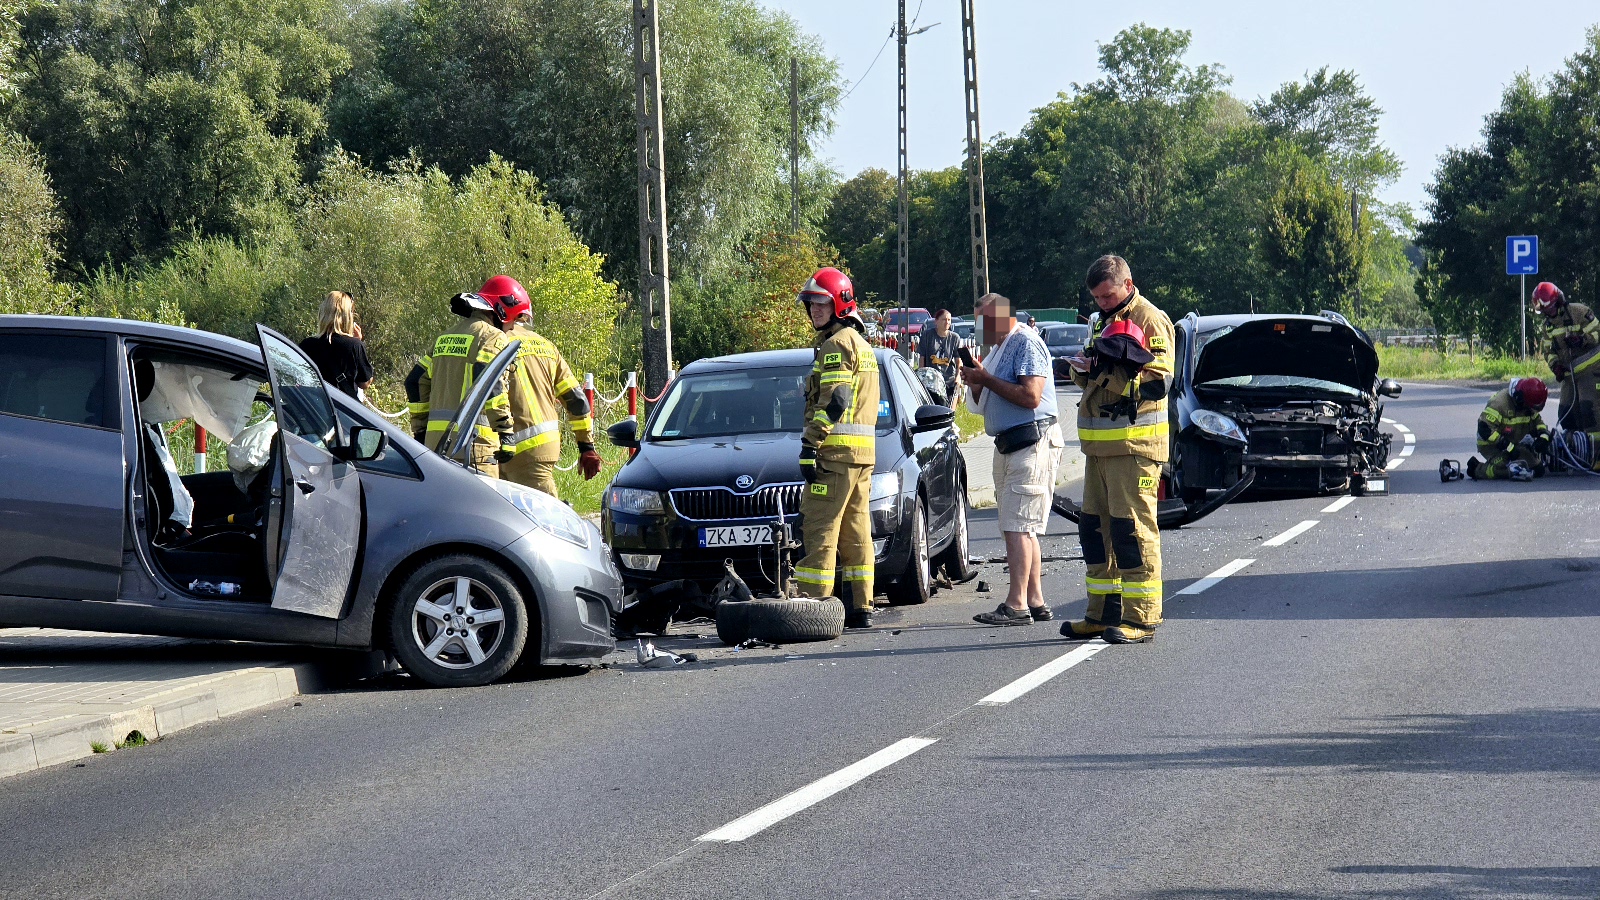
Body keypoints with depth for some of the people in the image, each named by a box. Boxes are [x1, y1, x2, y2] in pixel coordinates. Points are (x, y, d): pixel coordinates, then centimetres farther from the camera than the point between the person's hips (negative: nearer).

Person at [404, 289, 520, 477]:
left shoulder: (445, 338, 22)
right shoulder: (493, 337, -3)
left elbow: (415, 382, 21)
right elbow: (491, 386, -17)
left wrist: (420, 430, 25)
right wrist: (505, 434, -14)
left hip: (435, 438, 8)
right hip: (473, 440, -8)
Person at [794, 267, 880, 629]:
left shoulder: (836, 345, -10)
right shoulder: (862, 345, 22)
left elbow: (834, 401, -20)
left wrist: (810, 446, -21)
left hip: (835, 450, -10)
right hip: (863, 452, 10)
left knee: (819, 530, -10)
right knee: (856, 530, 10)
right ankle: (860, 608, 10)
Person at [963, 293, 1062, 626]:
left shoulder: (1026, 342, -11)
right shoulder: (1001, 348, 20)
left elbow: (1030, 396, -23)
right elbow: (986, 404, 25)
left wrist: (986, 379, -15)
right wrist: (976, 383, 4)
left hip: (1031, 444, -11)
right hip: (1009, 445, 11)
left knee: (1017, 527, -14)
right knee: (1023, 529, 11)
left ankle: (1017, 605, -16)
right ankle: (1036, 602, 14)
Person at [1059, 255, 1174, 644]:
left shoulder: (1150, 320, -7)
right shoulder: (1103, 321, 20)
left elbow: (1159, 382, -15)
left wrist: (1119, 364, -22)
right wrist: (1082, 370, 4)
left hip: (1134, 443, -9)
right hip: (1099, 443, 9)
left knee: (1132, 528, -9)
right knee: (1096, 527, 10)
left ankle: (1141, 617, -7)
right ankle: (1103, 613, 17)